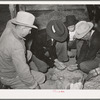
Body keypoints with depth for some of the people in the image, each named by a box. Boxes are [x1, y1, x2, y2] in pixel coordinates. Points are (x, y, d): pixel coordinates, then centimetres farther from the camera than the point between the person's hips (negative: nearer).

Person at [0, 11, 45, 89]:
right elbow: (23, 73, -35)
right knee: (41, 78, 2)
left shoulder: (9, 28, -16)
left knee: (29, 54, 24)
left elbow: (10, 22, 14)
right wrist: (34, 85, -21)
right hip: (10, 77, -8)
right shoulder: (16, 47, -41)